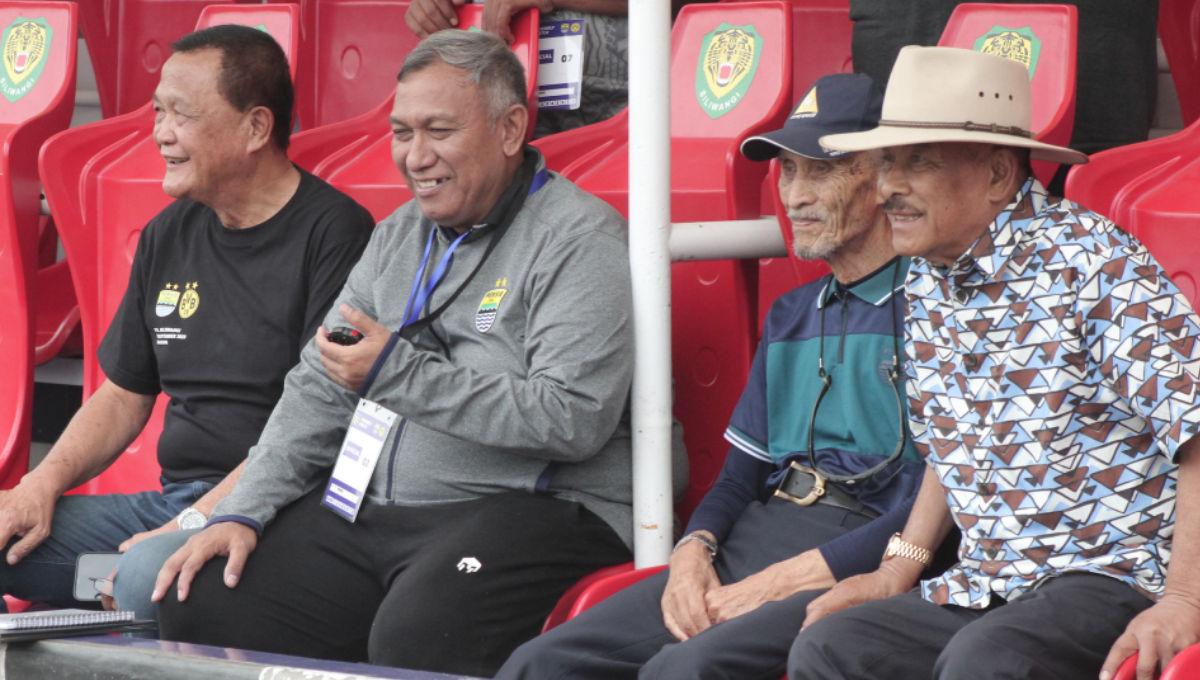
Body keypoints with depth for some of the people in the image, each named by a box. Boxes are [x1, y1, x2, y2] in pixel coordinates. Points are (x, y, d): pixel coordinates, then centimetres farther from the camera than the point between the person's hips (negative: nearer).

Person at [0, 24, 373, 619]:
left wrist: (198, 522, -20)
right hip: (169, 499, 8)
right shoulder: (168, 237, 17)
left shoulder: (332, 233, -8)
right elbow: (123, 397, 23)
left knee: (148, 580, -37)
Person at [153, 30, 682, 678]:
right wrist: (244, 512, 6)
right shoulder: (397, 236, 20)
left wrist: (399, 374, -16)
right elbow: (318, 391, 21)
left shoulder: (579, 240, -7)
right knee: (199, 604, -11)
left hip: (532, 506, -7)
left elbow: (573, 419, -18)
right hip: (367, 512, 8)